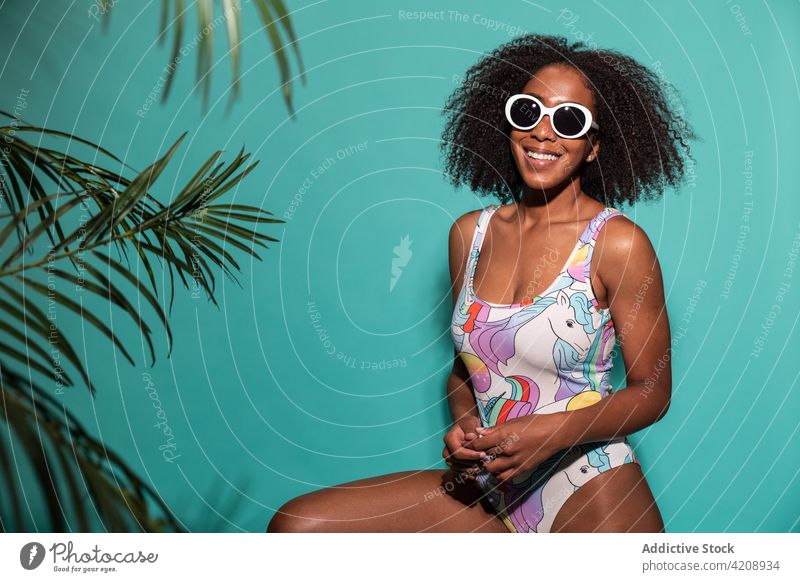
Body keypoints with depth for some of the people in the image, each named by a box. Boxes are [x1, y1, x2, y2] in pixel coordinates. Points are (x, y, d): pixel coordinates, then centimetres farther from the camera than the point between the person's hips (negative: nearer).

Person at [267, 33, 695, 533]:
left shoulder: (617, 243, -9)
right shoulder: (470, 233, 5)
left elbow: (652, 391, -4)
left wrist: (552, 432, -18)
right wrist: (464, 424, -4)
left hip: (591, 492, -5)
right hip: (492, 489, 5)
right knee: (296, 525, -5)